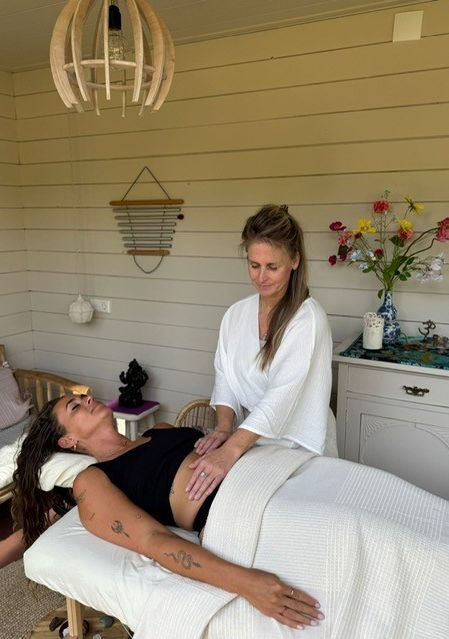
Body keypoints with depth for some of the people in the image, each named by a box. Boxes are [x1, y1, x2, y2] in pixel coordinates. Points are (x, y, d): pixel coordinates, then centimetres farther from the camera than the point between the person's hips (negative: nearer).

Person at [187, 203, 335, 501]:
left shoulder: (307, 318, -20)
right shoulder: (236, 314, 1)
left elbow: (282, 393, -30)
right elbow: (225, 377, -1)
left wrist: (231, 450, -39)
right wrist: (223, 427, -20)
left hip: (300, 449, -4)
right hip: (251, 443, 5)